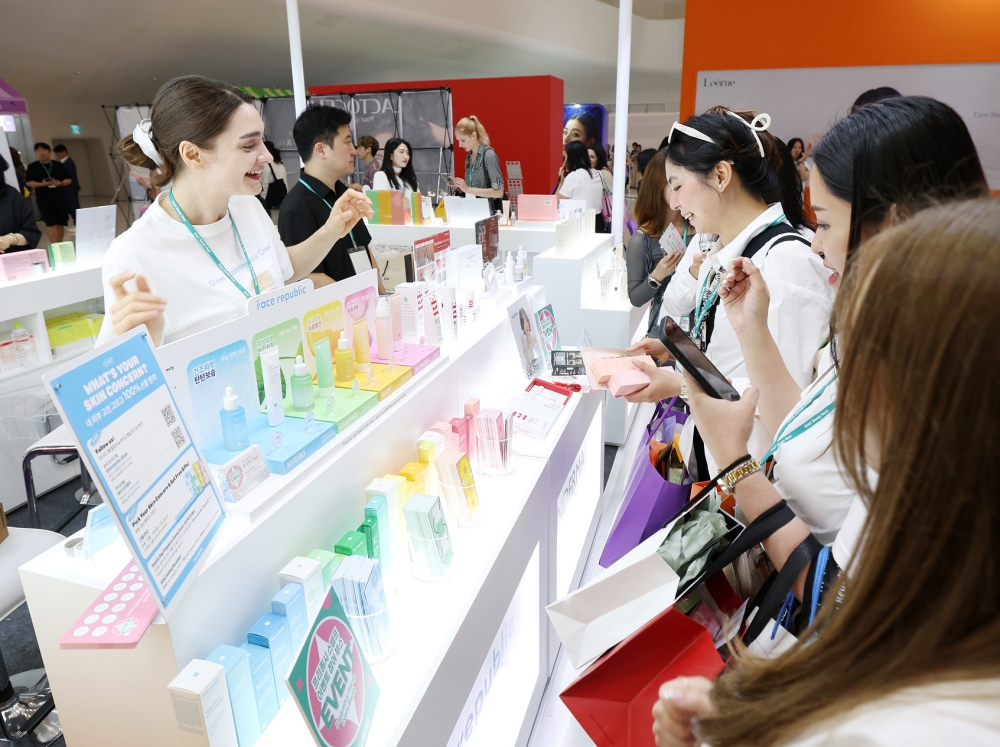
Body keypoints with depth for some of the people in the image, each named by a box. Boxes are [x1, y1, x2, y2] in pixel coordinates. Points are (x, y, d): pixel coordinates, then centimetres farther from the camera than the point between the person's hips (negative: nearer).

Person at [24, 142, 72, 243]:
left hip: (60, 198, 2)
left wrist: (60, 183, -12)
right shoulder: (32, 167, 3)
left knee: (61, 223, 4)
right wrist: (42, 184, -18)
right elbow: (28, 182, -1)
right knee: (50, 223, -10)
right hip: (44, 199, -2)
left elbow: (69, 179, 8)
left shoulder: (59, 165, 8)